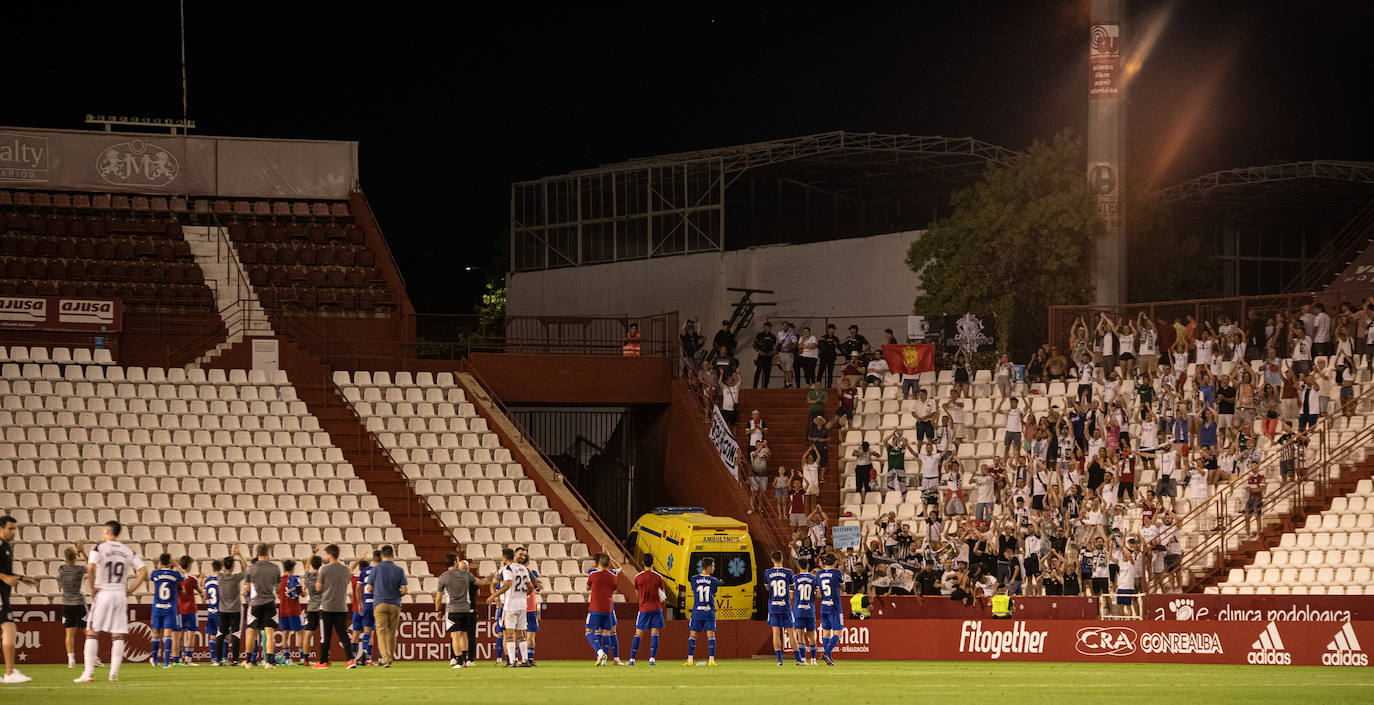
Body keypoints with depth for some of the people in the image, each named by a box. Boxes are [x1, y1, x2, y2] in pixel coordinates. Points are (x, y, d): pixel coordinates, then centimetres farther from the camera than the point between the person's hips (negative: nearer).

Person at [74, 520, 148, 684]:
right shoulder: (129, 552, 9)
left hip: (103, 593, -3)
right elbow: (143, 572, 1)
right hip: (120, 594, 3)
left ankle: (88, 673, -6)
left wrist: (92, 589, -10)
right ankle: (114, 672, 0)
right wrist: (130, 590, 6)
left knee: (92, 633, 1)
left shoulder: (99, 549, -5)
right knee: (118, 635, 6)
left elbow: (91, 568, -21)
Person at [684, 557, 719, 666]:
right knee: (711, 635, 2)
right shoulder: (714, 581, -4)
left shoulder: (694, 579, -1)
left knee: (692, 635, 6)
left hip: (696, 611, 1)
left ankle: (690, 660, 2)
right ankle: (711, 659, -3)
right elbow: (713, 594, 8)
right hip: (709, 611, -1)